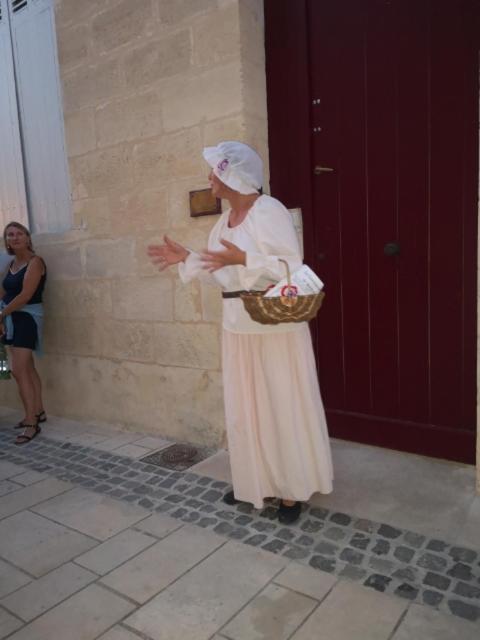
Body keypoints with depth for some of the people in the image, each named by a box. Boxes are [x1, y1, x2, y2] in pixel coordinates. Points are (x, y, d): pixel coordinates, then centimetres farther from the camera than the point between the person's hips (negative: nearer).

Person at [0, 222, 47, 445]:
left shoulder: (35, 262, -12)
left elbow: (25, 295, -19)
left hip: (27, 317, -8)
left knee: (18, 370, -11)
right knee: (28, 368, 14)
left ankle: (31, 423, -4)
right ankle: (38, 412, 26)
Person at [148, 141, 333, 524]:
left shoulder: (268, 211, -13)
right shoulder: (226, 219, 12)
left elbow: (292, 266, -20)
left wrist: (244, 258, -29)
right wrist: (186, 258, 10)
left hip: (275, 325, -8)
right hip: (239, 326, 8)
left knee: (282, 405, 3)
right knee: (245, 406, 14)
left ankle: (293, 489, 20)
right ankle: (255, 481, 32)